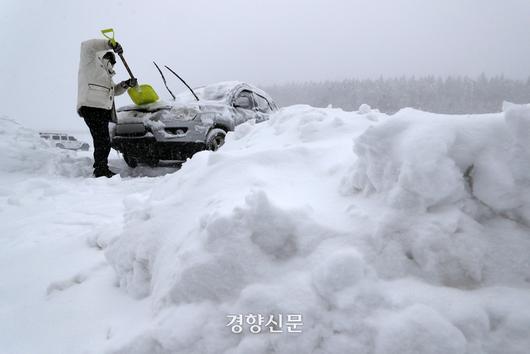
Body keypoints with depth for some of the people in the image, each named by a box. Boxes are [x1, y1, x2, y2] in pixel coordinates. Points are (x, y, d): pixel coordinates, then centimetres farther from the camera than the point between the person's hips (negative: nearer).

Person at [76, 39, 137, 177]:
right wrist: (109, 44, -14)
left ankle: (102, 169, 21)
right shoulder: (90, 63, 8)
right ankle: (101, 170, -13)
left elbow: (114, 90, 32)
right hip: (91, 108, -9)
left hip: (103, 110, 9)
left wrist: (126, 84, 13)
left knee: (103, 141, 12)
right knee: (103, 141, -16)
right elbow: (87, 46, -7)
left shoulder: (106, 75, 33)